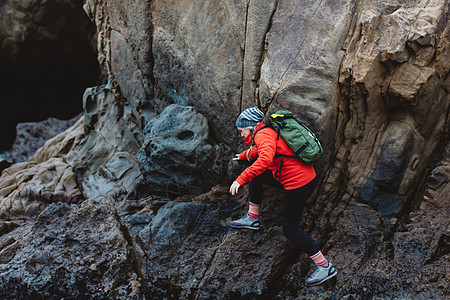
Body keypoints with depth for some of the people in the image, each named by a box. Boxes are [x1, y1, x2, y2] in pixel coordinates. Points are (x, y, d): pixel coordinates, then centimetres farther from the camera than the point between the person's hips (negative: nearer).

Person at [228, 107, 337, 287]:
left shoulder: (263, 135, -15)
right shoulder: (269, 132, 16)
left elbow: (265, 159, -37)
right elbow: (259, 150, 40)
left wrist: (241, 179, -37)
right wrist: (244, 156, 57)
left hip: (298, 186, -10)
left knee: (290, 231, 0)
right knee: (256, 175, 20)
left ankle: (325, 267, 5)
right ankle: (252, 218, 27)